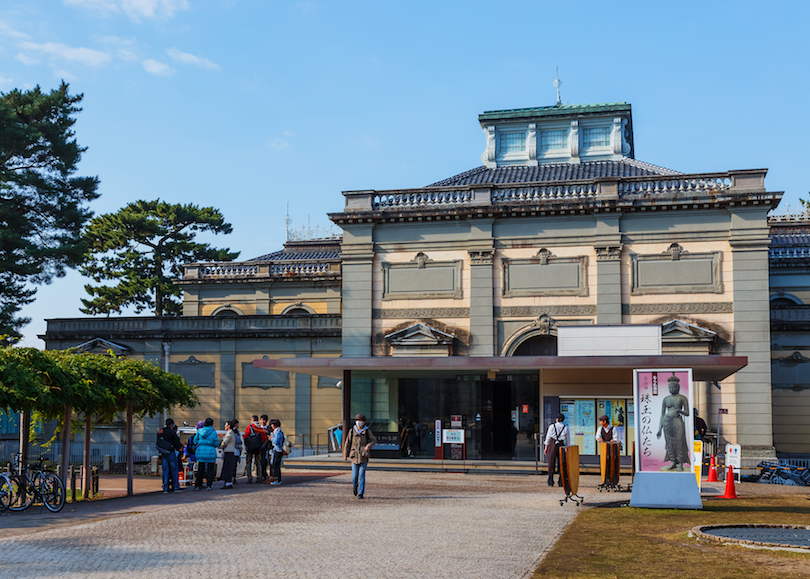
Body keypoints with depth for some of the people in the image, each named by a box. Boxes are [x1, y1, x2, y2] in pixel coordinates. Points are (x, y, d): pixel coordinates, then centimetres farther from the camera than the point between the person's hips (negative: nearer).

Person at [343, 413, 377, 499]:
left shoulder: (367, 431, 1)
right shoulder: (352, 431, 3)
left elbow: (374, 440, 11)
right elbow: (347, 443, 8)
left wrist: (369, 445, -9)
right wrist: (345, 454, 7)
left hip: (363, 457, -1)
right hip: (354, 456, 1)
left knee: (362, 476, -4)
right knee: (354, 476, 1)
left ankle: (361, 493, 1)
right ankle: (354, 486, 32)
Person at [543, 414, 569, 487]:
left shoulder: (552, 426, -1)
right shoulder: (565, 428, 5)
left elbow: (548, 437, -1)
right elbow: (567, 439, 7)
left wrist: (546, 447, 4)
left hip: (553, 445, -1)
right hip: (561, 445, 1)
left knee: (552, 463, 3)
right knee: (561, 464, 7)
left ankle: (550, 482, -1)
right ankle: (561, 482, 5)